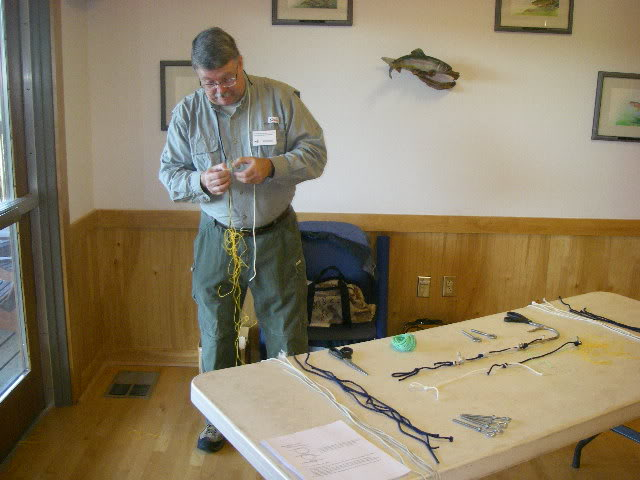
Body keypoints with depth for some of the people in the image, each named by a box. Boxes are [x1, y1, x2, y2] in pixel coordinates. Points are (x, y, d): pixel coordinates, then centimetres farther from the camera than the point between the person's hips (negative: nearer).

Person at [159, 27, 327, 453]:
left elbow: (315, 152, -7)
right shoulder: (186, 112, -3)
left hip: (275, 235, -1)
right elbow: (170, 174, 1)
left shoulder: (279, 97, -7)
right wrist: (201, 182, -21)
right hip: (217, 237, 2)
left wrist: (271, 166, -24)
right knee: (216, 333, 14)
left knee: (288, 335, 7)